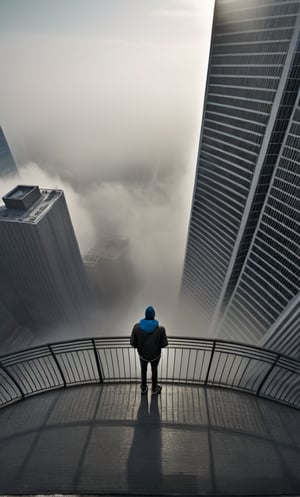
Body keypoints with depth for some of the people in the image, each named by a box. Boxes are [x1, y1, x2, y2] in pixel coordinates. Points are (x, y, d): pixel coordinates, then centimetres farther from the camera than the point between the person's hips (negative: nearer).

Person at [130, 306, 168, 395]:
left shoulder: (137, 327, -28)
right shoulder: (160, 329, -30)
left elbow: (132, 343, -16)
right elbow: (164, 344, -16)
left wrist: (139, 346, 5)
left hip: (142, 354, 1)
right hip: (155, 355, -1)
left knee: (143, 370, 30)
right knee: (154, 370, 29)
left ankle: (143, 388, 54)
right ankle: (154, 389, 52)